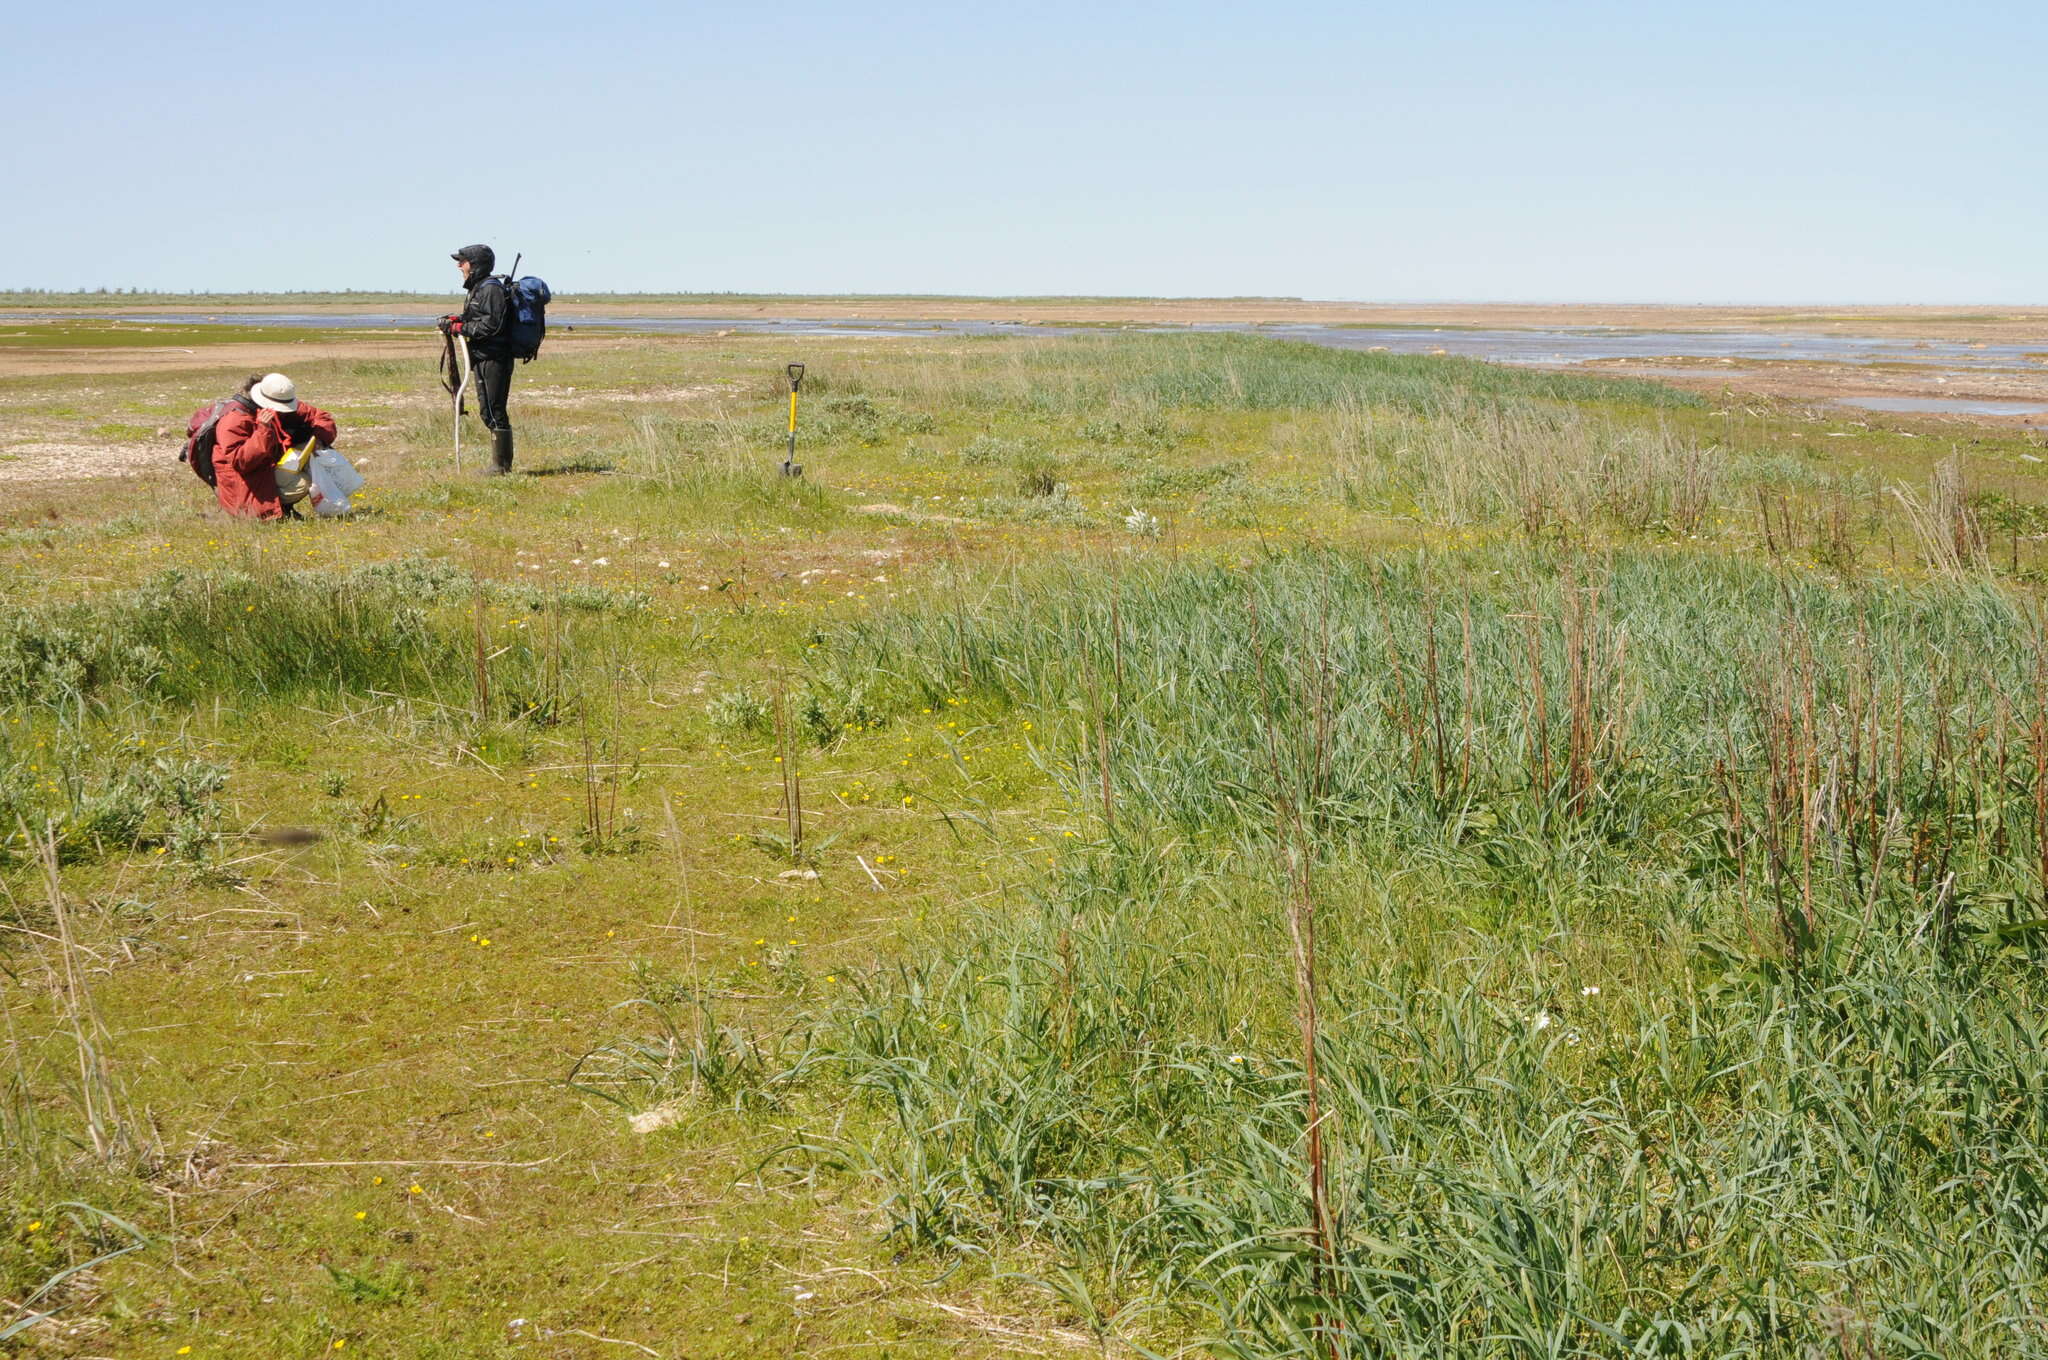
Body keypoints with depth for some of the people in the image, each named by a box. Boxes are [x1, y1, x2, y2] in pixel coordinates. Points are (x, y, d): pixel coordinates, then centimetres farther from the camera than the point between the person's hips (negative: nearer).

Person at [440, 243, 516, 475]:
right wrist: (457, 320, 5)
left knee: (493, 412, -9)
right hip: (483, 359, 11)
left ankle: (501, 465, -6)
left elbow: (491, 325, -21)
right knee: (489, 412, 13)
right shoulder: (478, 289, 19)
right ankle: (501, 464, 17)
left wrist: (460, 328, -15)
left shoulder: (491, 289, -13)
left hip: (493, 359, -11)